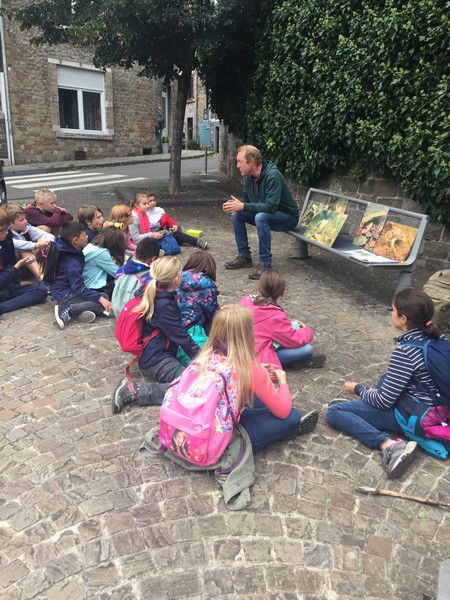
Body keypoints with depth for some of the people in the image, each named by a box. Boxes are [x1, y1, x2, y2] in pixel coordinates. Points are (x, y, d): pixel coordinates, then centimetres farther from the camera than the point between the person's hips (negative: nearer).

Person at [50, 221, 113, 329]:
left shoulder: (73, 251, 5)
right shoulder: (71, 262, -25)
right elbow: (79, 288, -28)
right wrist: (100, 298, -34)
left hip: (71, 290, 10)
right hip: (66, 296, -10)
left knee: (104, 297, 2)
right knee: (103, 304, -22)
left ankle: (80, 311, -17)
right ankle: (67, 311, -24)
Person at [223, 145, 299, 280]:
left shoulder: (272, 176, -27)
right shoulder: (250, 176, -2)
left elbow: (271, 207, -35)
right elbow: (245, 198, 7)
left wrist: (243, 206, -36)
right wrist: (235, 204, -16)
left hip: (287, 217, -8)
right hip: (266, 214, 8)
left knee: (261, 217, -36)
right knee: (236, 215, -6)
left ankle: (265, 263, -26)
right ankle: (244, 256, 3)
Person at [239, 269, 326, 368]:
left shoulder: (245, 300, -5)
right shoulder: (275, 316, -24)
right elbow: (296, 340, -15)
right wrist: (307, 331, 6)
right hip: (260, 359, -8)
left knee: (294, 325, 11)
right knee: (307, 349, -10)